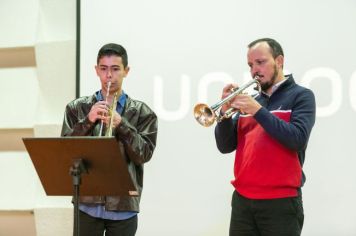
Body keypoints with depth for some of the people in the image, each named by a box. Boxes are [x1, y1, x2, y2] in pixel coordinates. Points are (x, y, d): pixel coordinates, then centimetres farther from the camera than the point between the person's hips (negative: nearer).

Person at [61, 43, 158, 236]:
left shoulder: (142, 112, 4)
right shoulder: (77, 108, 7)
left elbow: (144, 154, -4)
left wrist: (121, 125, -16)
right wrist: (88, 121, -13)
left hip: (123, 206, 0)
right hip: (87, 203, 1)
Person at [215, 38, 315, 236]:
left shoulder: (301, 96, 1)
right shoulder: (251, 101, 14)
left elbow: (297, 139, -15)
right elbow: (225, 146, 10)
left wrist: (258, 111, -17)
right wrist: (225, 113, -7)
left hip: (280, 201, -4)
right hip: (242, 200, 5)